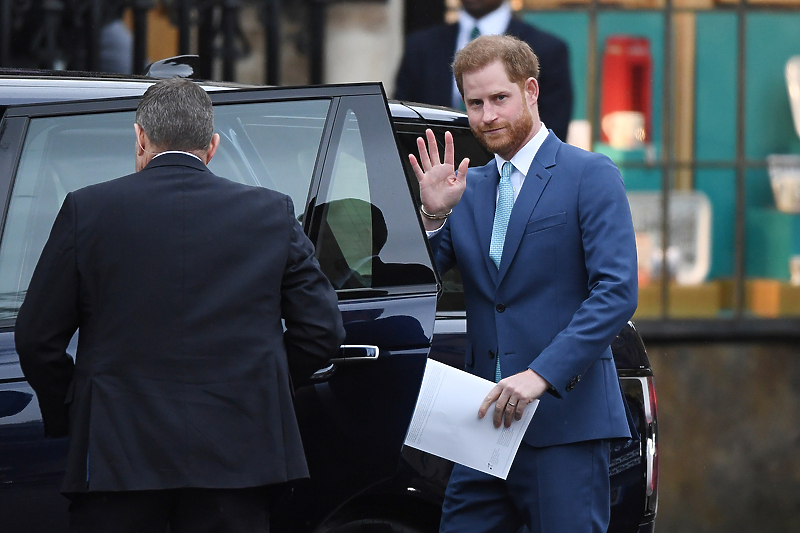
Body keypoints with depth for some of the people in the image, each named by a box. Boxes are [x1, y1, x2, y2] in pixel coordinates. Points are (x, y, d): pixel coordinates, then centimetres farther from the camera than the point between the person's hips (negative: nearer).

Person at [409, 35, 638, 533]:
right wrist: (433, 215, -6)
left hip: (564, 420, -6)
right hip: (487, 418, 6)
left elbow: (618, 291, -13)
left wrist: (542, 375, -21)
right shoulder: (469, 188, 16)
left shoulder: (590, 175, -3)